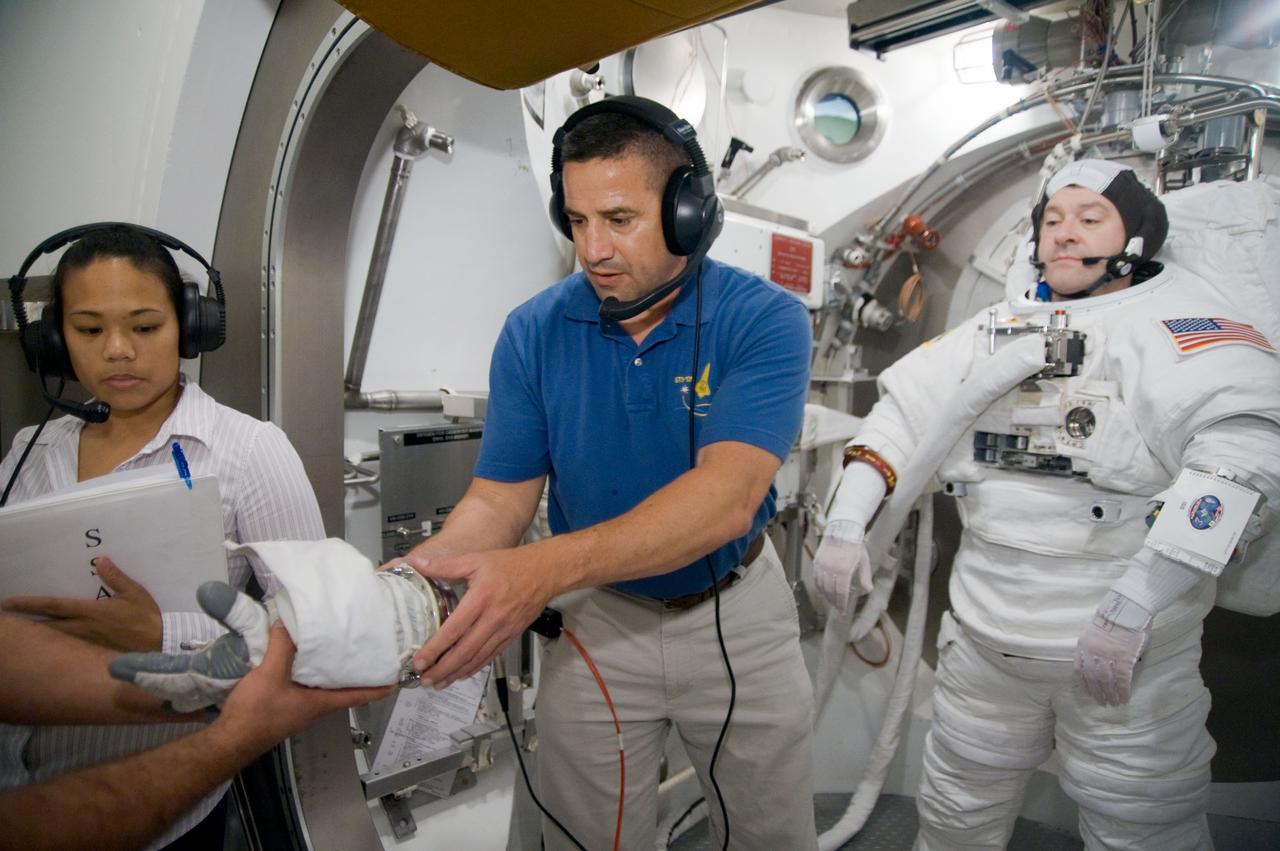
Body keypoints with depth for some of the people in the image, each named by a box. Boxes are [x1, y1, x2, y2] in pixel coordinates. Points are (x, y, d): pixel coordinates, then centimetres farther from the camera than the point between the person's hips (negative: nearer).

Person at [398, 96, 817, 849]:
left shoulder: (765, 319, -20)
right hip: (597, 618, 2)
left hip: (738, 615, -1)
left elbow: (727, 496, -33)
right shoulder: (534, 332, -12)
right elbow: (499, 499, -11)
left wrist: (545, 569, -46)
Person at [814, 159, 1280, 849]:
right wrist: (845, 525, -2)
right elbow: (906, 409, 9)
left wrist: (1131, 605, -27)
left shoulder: (1177, 314, -6)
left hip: (1130, 652, -4)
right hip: (984, 632, 5)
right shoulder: (996, 329, 11)